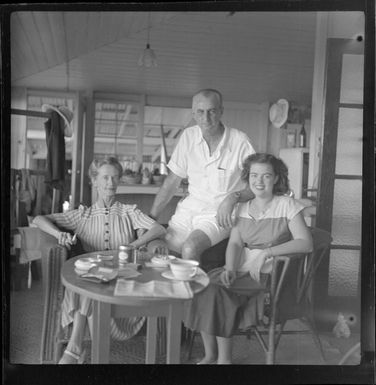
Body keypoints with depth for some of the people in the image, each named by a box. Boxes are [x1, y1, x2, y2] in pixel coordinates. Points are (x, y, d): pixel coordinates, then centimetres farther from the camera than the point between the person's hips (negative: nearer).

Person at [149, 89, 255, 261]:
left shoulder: (239, 141, -11)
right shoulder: (188, 136, 2)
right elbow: (172, 181, 7)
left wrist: (233, 197, -24)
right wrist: (151, 217, 1)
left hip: (220, 214, -4)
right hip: (189, 208, 4)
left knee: (190, 249, -28)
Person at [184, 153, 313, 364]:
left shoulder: (287, 205, -3)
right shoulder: (242, 207, 12)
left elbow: (306, 243, -13)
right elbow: (234, 243, 4)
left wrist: (267, 252, -21)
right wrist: (230, 268, -15)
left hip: (270, 275, -5)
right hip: (241, 270, 5)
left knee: (218, 291, -25)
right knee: (202, 285, -20)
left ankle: (223, 358, -7)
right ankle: (210, 355, -4)